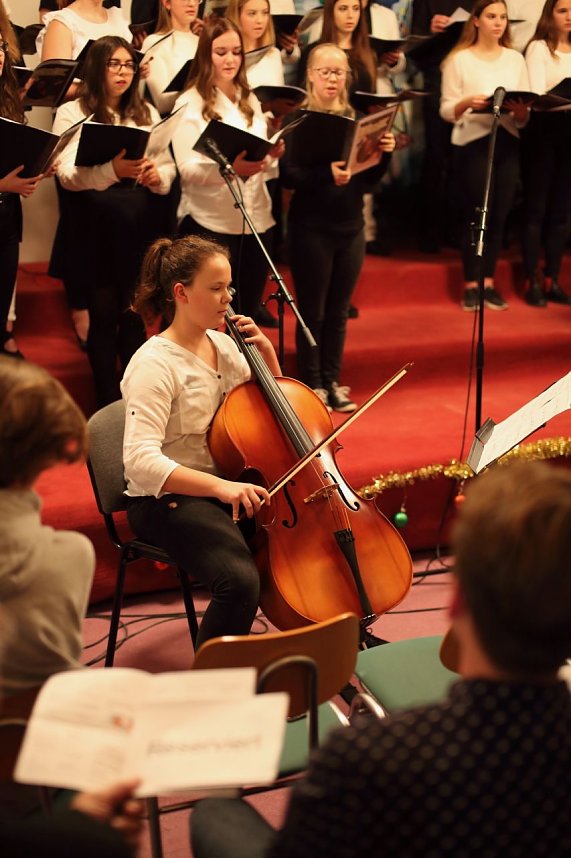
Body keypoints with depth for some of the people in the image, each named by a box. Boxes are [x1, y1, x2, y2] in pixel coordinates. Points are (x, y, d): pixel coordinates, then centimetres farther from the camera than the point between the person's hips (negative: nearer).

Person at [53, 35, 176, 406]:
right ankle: (108, 401, 11)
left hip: (143, 225, 3)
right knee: (105, 314, 1)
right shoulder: (72, 112, 0)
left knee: (137, 314, 7)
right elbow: (68, 174, -13)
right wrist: (111, 170, -31)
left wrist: (157, 175, -14)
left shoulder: (147, 112, 13)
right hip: (99, 226, -3)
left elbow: (170, 168, 10)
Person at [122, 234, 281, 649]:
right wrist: (219, 486, -38)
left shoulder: (222, 345, 7)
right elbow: (140, 460, -27)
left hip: (230, 484, 8)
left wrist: (267, 353, 2)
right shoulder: (155, 364, -16)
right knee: (241, 580, -33)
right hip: (168, 499, -8)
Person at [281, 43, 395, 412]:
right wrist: (326, 174, -30)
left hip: (351, 229, 4)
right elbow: (290, 174, -15)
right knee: (312, 311, 3)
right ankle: (311, 385, 13)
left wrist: (383, 154, -9)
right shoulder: (298, 120, -4)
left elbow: (369, 179, 9)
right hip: (312, 228, -4)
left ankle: (332, 382, 20)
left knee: (338, 311, 11)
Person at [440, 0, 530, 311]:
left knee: (500, 214, 4)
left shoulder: (516, 59, 12)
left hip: (508, 143, 4)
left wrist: (521, 110, -12)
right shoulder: (460, 59, 0)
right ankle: (471, 285, 7)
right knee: (475, 214, -2)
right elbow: (446, 110, -4)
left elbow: (525, 117, 10)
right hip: (472, 143, -4)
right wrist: (467, 102, -22)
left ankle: (489, 282, 13)